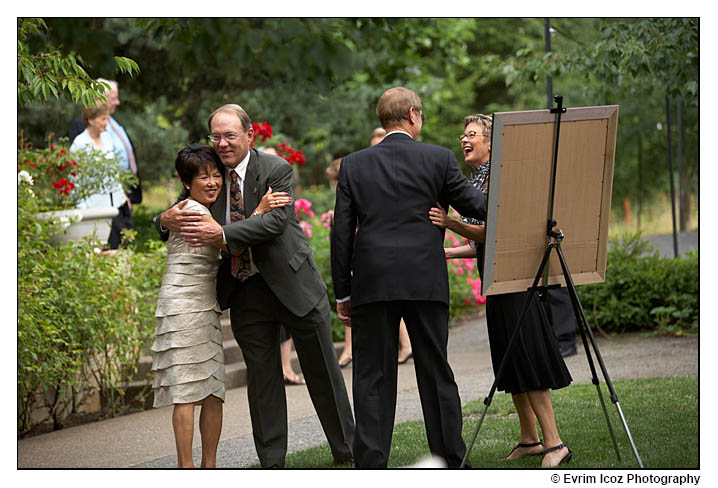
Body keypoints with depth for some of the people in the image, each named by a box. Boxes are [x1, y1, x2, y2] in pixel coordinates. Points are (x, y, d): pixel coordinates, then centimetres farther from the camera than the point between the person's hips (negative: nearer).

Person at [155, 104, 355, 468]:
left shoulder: (276, 169, -11)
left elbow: (275, 220, -24)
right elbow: (184, 212, 10)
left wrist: (222, 234, -33)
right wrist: (167, 219, -16)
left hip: (292, 284, -4)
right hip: (246, 294, 4)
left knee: (321, 369, 7)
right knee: (261, 376, 5)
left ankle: (346, 451, 20)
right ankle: (271, 464, 11)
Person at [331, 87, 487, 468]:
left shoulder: (354, 165, 4)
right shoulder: (439, 159, 0)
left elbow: (342, 233, 3)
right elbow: (475, 205, 8)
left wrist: (342, 293, 8)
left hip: (372, 283, 0)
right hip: (427, 281, 0)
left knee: (372, 378, 3)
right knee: (436, 372, 9)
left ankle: (371, 465, -1)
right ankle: (451, 460, 14)